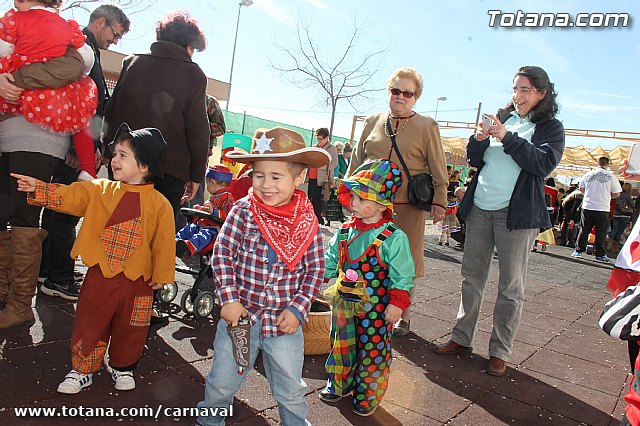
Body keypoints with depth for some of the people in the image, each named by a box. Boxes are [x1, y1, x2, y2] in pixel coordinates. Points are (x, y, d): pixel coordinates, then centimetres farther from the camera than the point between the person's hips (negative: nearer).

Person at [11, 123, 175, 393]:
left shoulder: (159, 204, -10)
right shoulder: (100, 190, 0)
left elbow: (163, 242, -7)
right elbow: (69, 197, -6)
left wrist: (162, 275, -4)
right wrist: (38, 189, -20)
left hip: (137, 280, -1)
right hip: (100, 274, 2)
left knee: (130, 329, 15)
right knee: (89, 325, 12)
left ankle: (122, 366, 39)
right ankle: (82, 370, 31)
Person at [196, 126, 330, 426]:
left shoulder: (307, 222, -7)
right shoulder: (243, 211, -11)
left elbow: (315, 270, -2)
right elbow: (222, 254, -8)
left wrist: (297, 309, -9)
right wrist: (229, 299, -13)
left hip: (284, 321, 0)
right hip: (240, 313, 0)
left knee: (291, 391, 16)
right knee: (222, 383, 19)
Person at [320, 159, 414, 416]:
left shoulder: (393, 238, -17)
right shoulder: (346, 231, 0)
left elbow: (403, 275, -14)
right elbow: (331, 260, 12)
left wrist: (397, 303, -17)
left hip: (375, 308, -5)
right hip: (344, 303, 5)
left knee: (372, 351, 10)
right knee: (341, 345, 19)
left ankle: (368, 395, 31)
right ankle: (339, 384, 42)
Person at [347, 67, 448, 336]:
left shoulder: (426, 126, 4)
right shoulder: (373, 122, 12)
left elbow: (438, 169, 3)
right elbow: (356, 160, 16)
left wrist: (439, 201, -2)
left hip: (408, 206, -2)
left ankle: (403, 316, 21)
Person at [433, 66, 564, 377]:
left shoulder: (550, 127, 2)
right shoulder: (501, 118, 13)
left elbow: (544, 163, -14)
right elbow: (474, 160, 11)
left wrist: (507, 138, -19)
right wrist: (479, 139, -9)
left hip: (516, 214, -4)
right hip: (479, 208, 4)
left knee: (511, 286, 2)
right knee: (471, 277, 10)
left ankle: (500, 351, 12)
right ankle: (462, 337, 22)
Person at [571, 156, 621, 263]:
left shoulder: (588, 174, 2)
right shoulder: (611, 176, -4)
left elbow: (581, 189, 14)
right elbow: (617, 194, -1)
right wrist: (607, 196, 16)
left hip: (587, 207, 2)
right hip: (602, 208, -2)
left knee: (584, 230, 10)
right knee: (601, 233, 4)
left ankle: (578, 251, 13)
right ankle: (600, 255, 6)